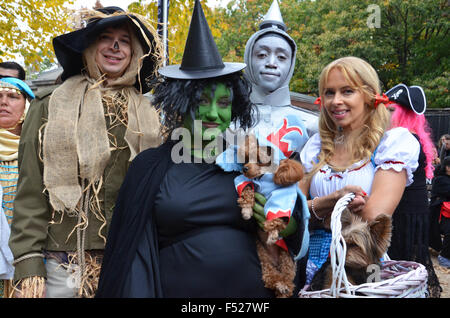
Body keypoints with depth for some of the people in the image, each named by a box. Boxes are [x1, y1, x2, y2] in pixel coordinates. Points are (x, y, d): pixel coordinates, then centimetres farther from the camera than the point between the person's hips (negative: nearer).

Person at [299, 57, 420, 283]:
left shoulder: (394, 141, -6)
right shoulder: (316, 145, 7)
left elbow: (374, 216, -17)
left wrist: (317, 210, -6)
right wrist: (331, 201, -18)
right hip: (314, 264, 4)